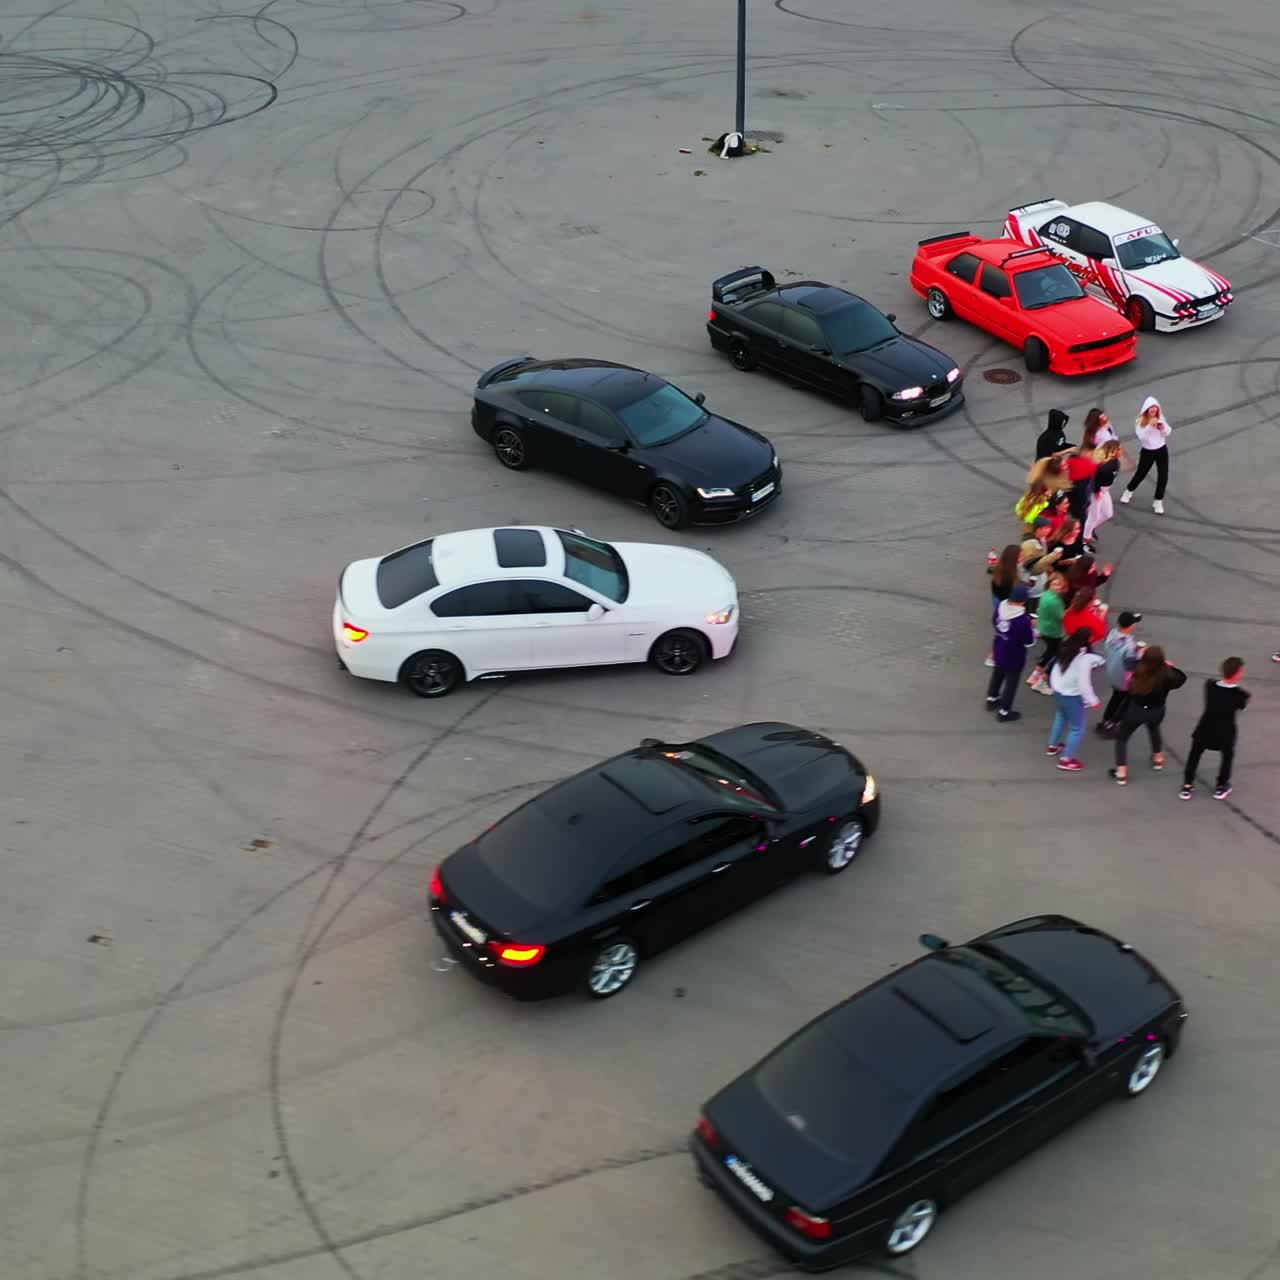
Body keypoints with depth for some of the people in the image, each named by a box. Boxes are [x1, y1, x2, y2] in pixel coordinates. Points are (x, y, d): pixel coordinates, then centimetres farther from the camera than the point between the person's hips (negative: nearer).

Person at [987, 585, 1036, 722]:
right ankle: (1004, 712, 26)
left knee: (998, 674, 30)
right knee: (1011, 681, 14)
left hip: (998, 650, 7)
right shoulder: (1023, 619, -33)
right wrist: (1032, 630, -4)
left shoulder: (1000, 606, -14)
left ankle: (992, 699, 51)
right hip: (1014, 656, -6)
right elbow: (1029, 642, -22)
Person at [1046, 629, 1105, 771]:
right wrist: (1092, 700, -16)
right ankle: (1066, 759, 9)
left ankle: (1053, 746, 47)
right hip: (1072, 696, -8)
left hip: (1058, 691, 8)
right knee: (1077, 728, 6)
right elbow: (1083, 683, -25)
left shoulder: (1066, 649, -5)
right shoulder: (1084, 657, -26)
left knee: (1061, 717, 32)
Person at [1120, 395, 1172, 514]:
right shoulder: (1141, 421, -14)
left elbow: (1168, 432, 0)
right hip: (1148, 451, -2)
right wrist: (1150, 426, -35)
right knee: (1141, 474, 13)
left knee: (1163, 476, -2)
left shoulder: (1160, 418, -5)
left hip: (1161, 450, 2)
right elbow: (1141, 436, -25)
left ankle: (1158, 502, 13)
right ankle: (1129, 491, 42)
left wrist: (1163, 427, -21)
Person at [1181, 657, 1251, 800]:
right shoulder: (1241, 694, -25)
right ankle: (1221, 787, 36)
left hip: (1205, 729, 2)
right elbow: (1242, 707, -6)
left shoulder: (1210, 685, -18)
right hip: (1225, 733, -2)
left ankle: (1187, 786, 24)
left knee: (1194, 755, 21)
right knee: (1227, 756, 26)